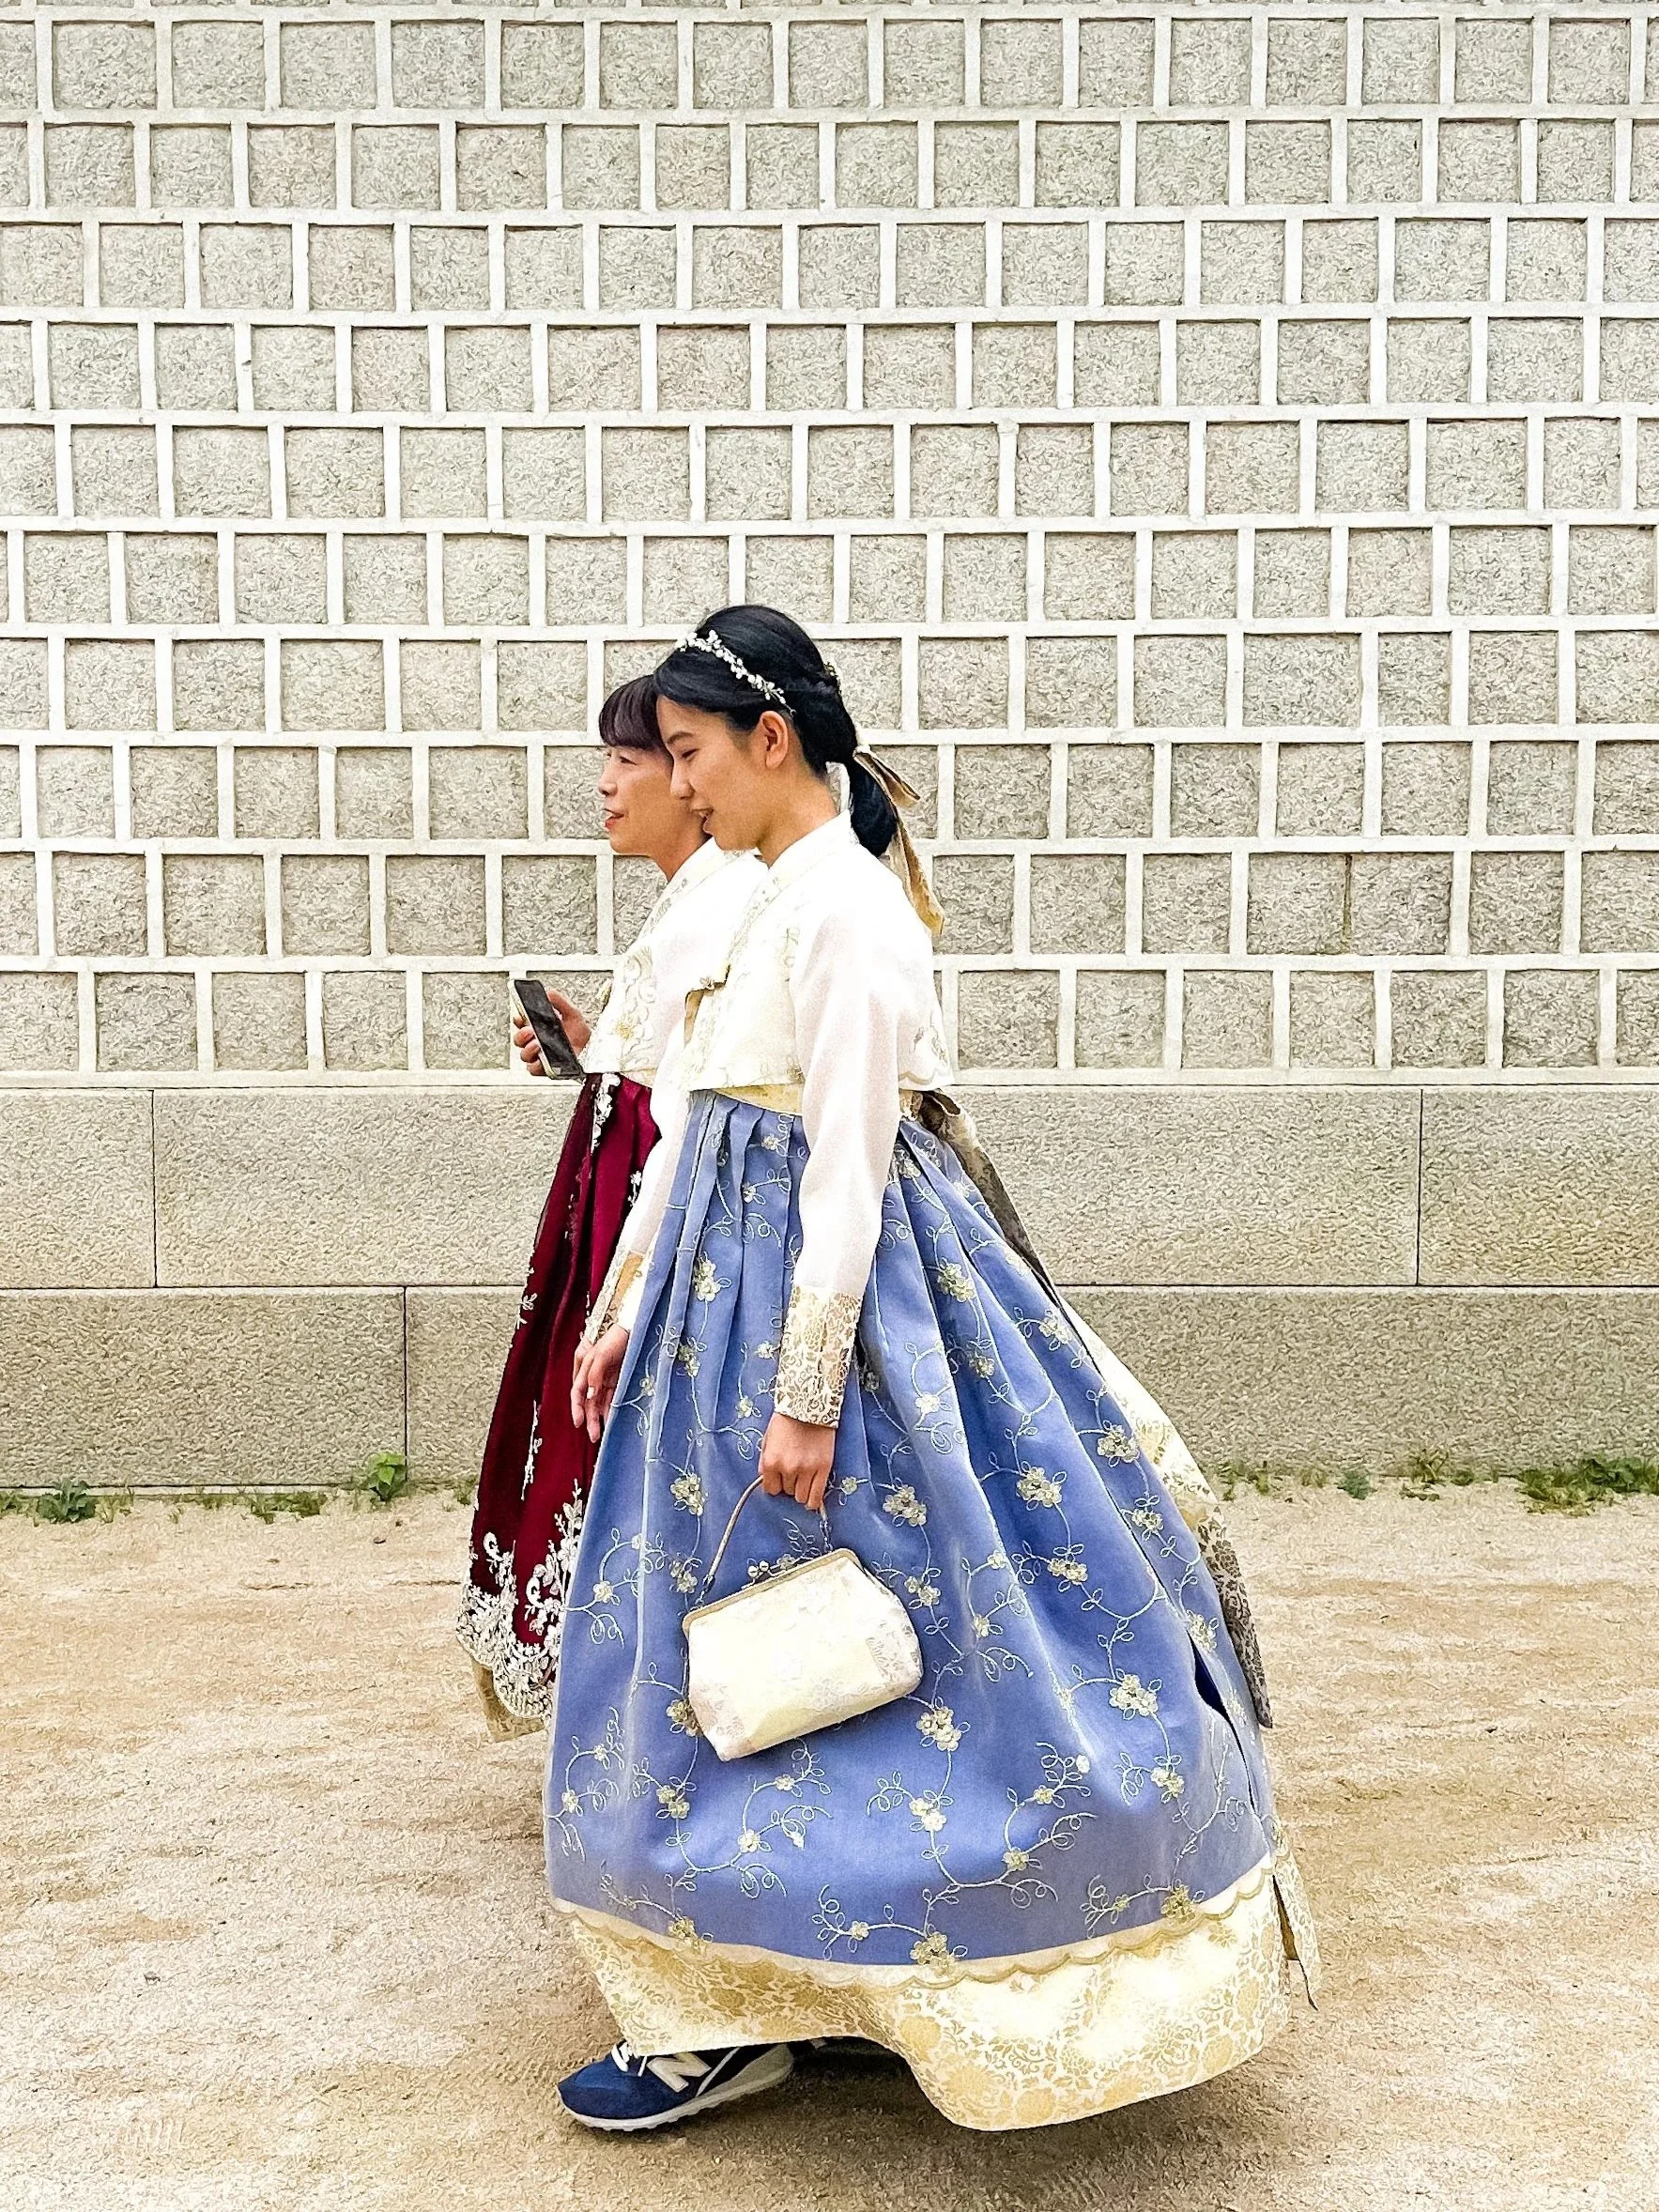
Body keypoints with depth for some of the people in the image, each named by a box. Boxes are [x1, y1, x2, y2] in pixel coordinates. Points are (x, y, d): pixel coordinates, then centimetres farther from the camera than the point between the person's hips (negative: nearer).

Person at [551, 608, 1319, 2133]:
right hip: (728, 1285, 10)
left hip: (823, 1292, -10)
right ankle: (727, 2005, 32)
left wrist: (803, 1392, -21)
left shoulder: (846, 909, -17)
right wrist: (622, 1308, 16)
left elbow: (846, 1165, -21)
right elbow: (694, 1130, 15)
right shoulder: (768, 904, 12)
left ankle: (734, 2024, 19)